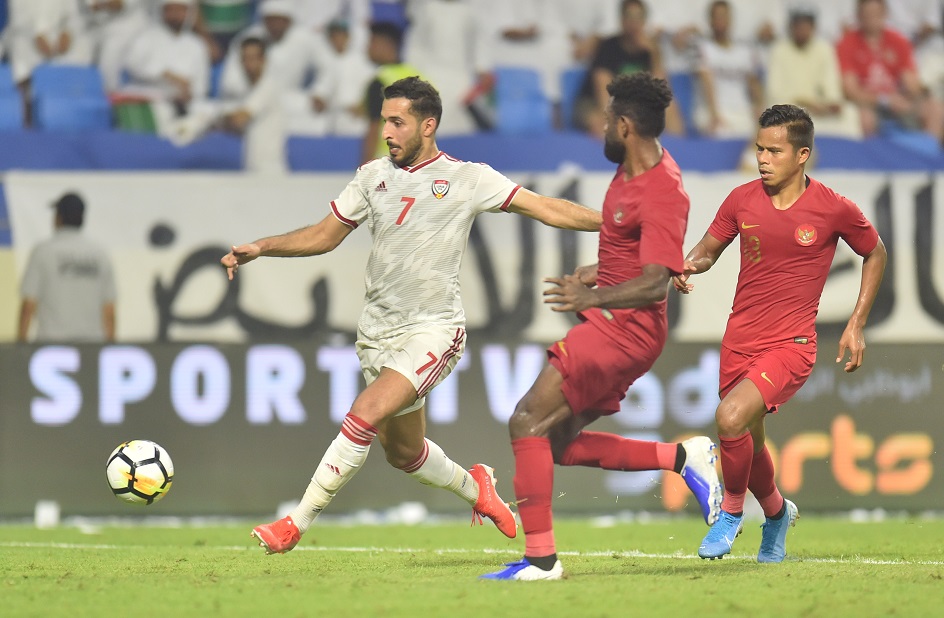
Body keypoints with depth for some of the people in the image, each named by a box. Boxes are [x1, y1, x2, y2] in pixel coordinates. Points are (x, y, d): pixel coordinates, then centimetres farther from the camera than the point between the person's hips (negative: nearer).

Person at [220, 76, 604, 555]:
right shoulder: (374, 176, 7)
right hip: (379, 331, 6)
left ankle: (297, 523, -17)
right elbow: (325, 235, 15)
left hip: (433, 331, -6)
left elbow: (545, 208, -5)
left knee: (365, 417, -23)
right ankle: (473, 487, 42)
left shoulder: (467, 179, -5)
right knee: (403, 452, 12)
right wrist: (261, 248, 2)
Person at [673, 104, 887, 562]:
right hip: (739, 340, 4)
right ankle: (777, 513, 47)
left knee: (730, 418, -27)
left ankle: (731, 509, -1)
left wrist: (856, 326, 5)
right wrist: (689, 265, -10)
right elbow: (709, 247, 14)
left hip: (791, 344, -4)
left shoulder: (834, 210, -9)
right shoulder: (743, 199, -1)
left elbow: (875, 254, 9)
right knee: (748, 446, 15)